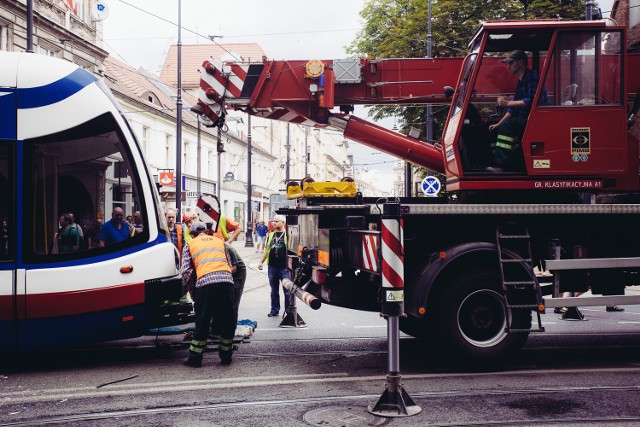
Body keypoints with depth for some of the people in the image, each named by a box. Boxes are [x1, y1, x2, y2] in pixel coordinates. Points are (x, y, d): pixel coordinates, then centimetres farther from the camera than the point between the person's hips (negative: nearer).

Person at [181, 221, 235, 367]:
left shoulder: (190, 244, 19)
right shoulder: (219, 241, 26)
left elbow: (186, 270, 10)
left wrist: (187, 288, 24)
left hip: (205, 282, -2)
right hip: (226, 279, 2)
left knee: (202, 321, 7)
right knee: (227, 320, 13)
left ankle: (195, 358, 13)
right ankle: (226, 356, 21)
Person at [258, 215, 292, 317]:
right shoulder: (270, 235, 15)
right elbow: (266, 250, 18)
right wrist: (261, 261, 7)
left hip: (284, 267, -5)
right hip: (272, 267, 5)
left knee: (287, 290, -2)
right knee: (274, 290, 12)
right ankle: (274, 310, 21)